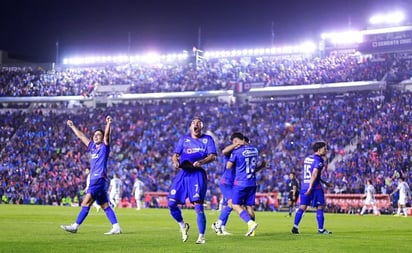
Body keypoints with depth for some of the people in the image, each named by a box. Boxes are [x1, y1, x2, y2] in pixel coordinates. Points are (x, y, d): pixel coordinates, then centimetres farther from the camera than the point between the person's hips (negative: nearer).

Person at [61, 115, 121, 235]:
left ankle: (75, 226, -12)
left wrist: (109, 124, -33)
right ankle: (116, 227, 0)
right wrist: (72, 126, 38)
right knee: (105, 206, 3)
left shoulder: (104, 147, 1)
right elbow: (81, 136, 30)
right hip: (93, 179, 8)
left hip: (100, 179, -8)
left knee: (86, 202, -11)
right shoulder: (92, 147, 19)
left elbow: (106, 135, -17)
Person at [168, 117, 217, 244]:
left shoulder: (207, 139, 9)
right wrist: (175, 161, -11)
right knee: (171, 203, -5)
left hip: (197, 174, -3)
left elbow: (212, 156, -2)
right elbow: (175, 154, 13)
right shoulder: (184, 139, 17)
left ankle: (201, 236, -2)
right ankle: (182, 225, 21)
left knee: (198, 205, -13)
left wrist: (201, 162, -21)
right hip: (183, 173, 3)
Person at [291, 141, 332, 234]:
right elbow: (314, 174, -21)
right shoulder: (318, 160, -10)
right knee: (320, 207, 4)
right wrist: (310, 187, -26)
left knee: (302, 207, 7)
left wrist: (324, 182, 29)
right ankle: (320, 229, 5)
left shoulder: (307, 158, 16)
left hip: (304, 187, 7)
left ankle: (295, 226, -2)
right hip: (315, 187, -7)